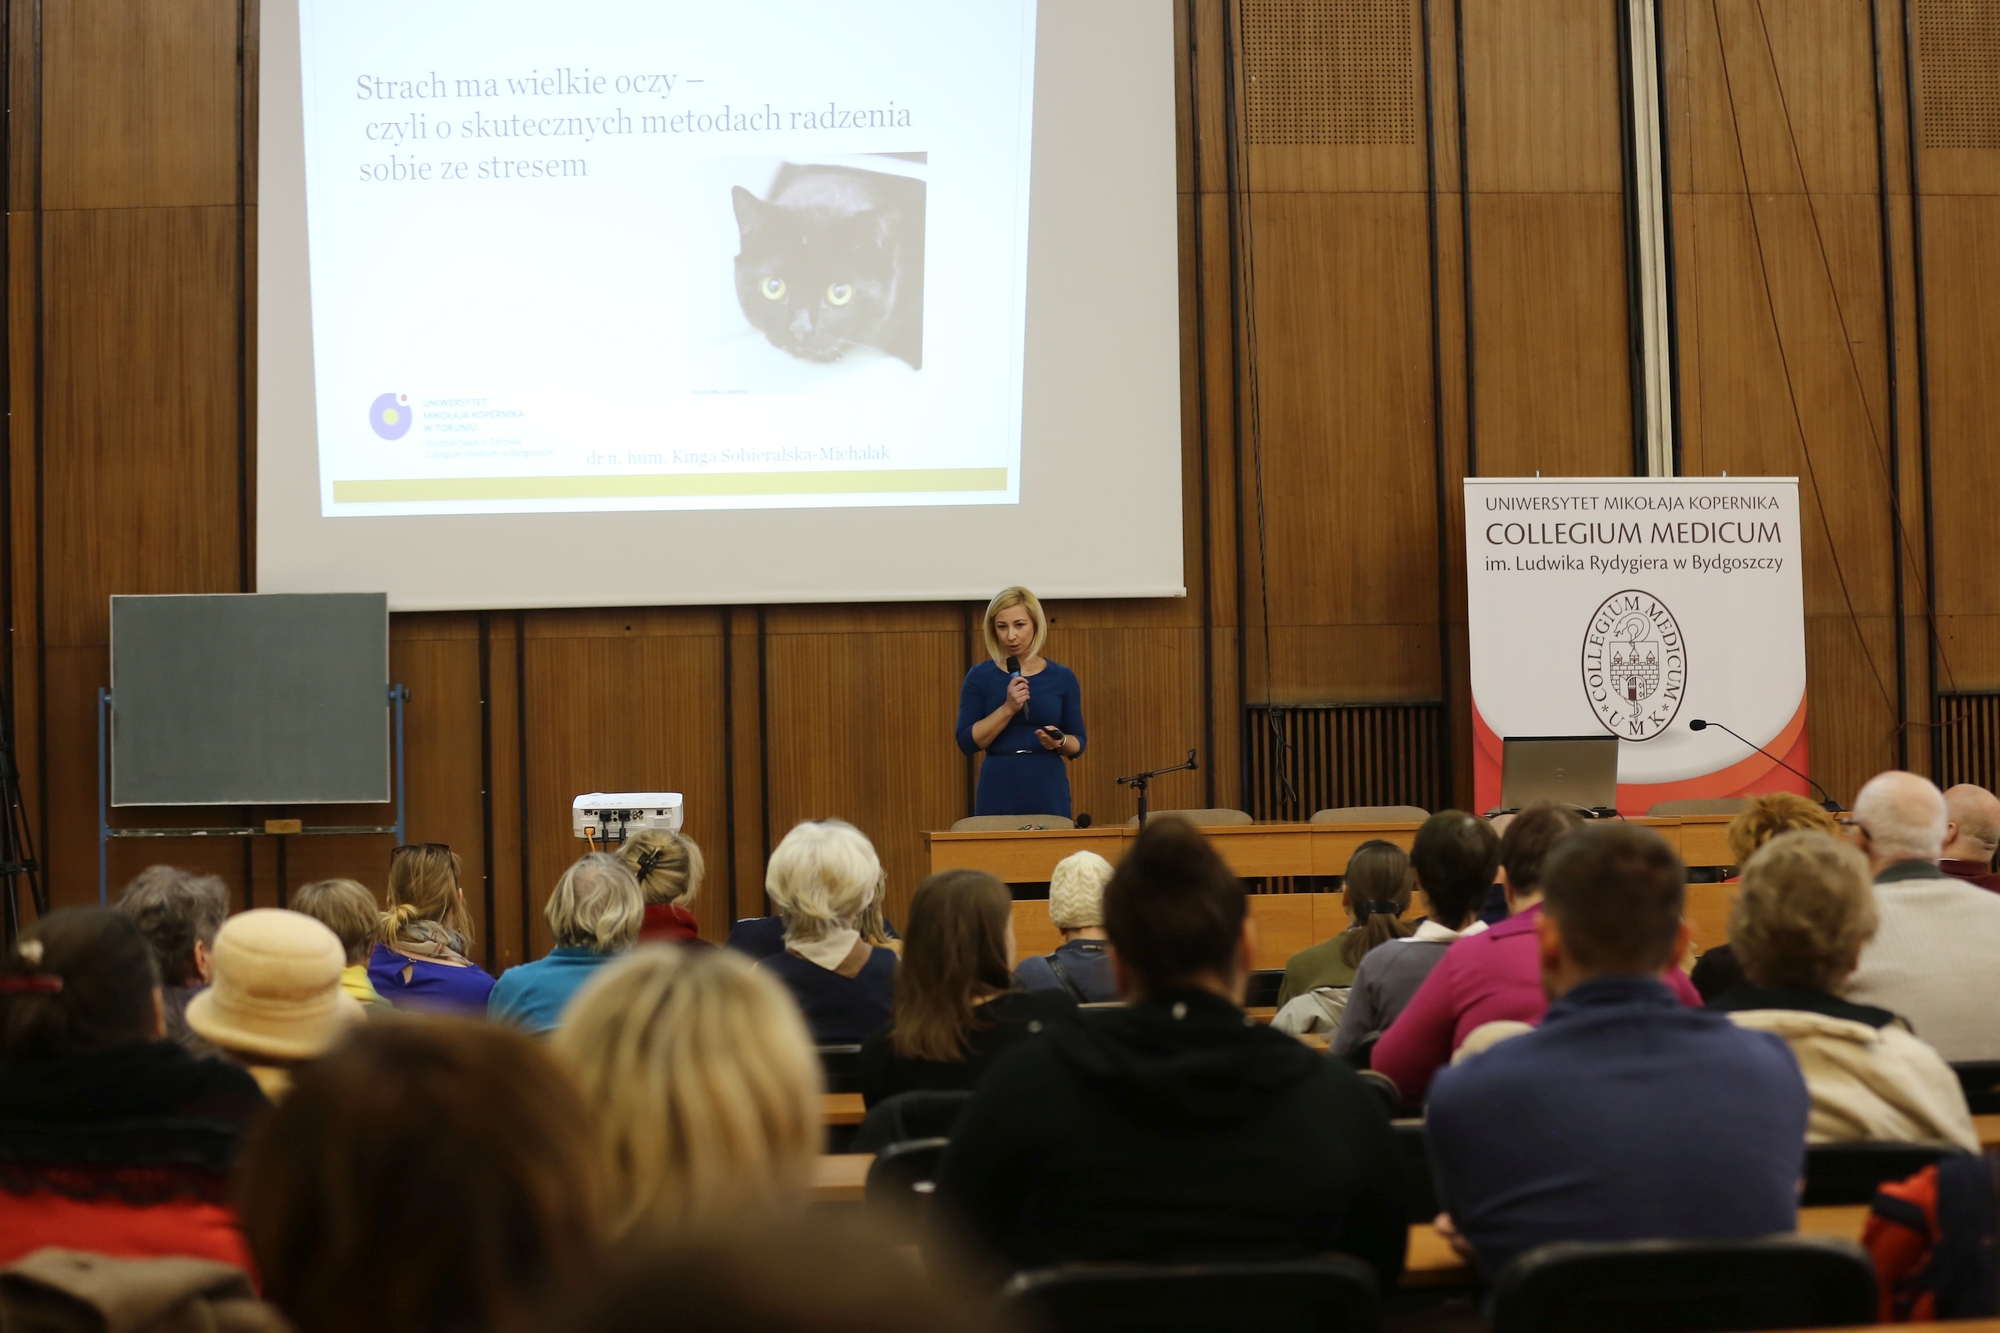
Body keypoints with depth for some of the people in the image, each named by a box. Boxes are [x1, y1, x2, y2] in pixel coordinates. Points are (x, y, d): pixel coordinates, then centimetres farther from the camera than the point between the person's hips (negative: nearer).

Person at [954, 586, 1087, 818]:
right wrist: (1008, 708, -17)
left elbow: (1078, 742, 8)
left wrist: (1060, 742, -14)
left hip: (1049, 793, 1)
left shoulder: (1062, 677, 4)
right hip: (998, 794, -1)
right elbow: (967, 742, -6)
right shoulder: (980, 676, 1)